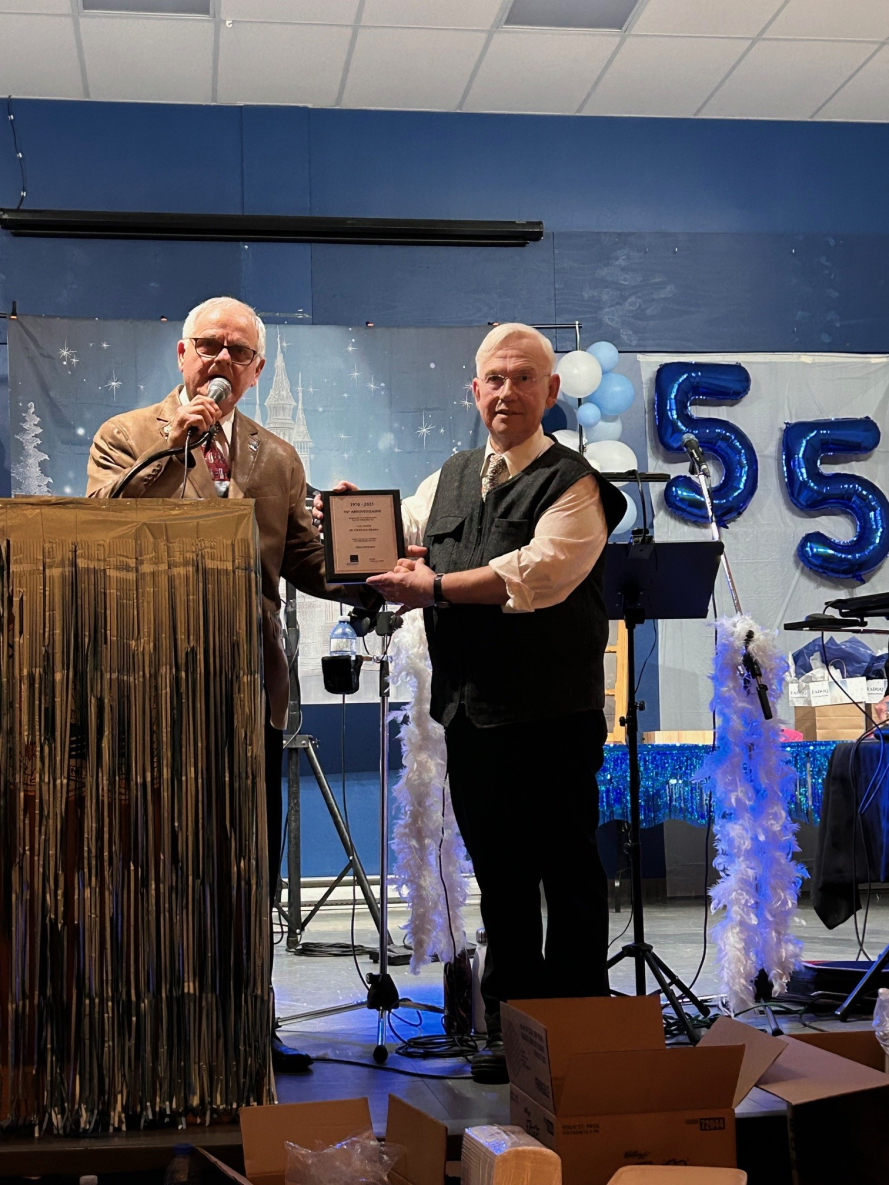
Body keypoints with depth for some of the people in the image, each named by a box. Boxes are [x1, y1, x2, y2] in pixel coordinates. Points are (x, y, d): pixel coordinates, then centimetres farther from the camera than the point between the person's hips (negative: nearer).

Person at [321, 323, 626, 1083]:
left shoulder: (572, 483, -5)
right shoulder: (450, 480, 18)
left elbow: (537, 573, -20)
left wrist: (438, 586, -18)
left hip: (551, 713, -6)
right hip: (470, 708, 6)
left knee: (568, 873, 2)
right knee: (498, 877, 13)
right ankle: (508, 1028, 24)